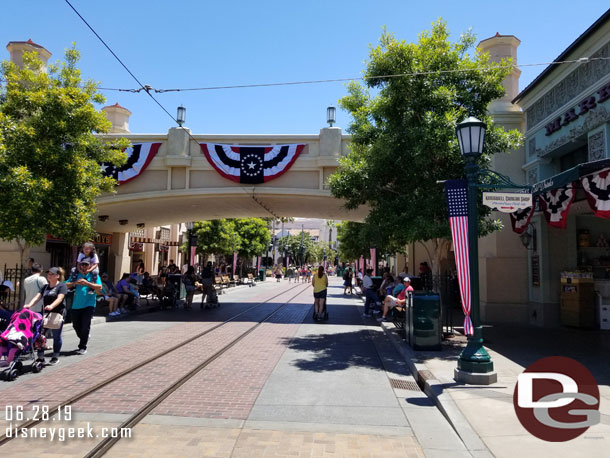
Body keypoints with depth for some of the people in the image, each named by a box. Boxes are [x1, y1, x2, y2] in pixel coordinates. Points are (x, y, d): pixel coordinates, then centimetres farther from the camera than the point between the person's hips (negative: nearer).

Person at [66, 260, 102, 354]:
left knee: (85, 327, -6)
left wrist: (87, 283, -16)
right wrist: (75, 282, -13)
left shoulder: (94, 275, 3)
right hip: (76, 305, 4)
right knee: (76, 325, 14)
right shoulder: (76, 275, 11)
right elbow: (66, 285, 4)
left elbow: (99, 287, -8)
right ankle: (84, 338, 41)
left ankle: (82, 347, 3)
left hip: (88, 305, -4)